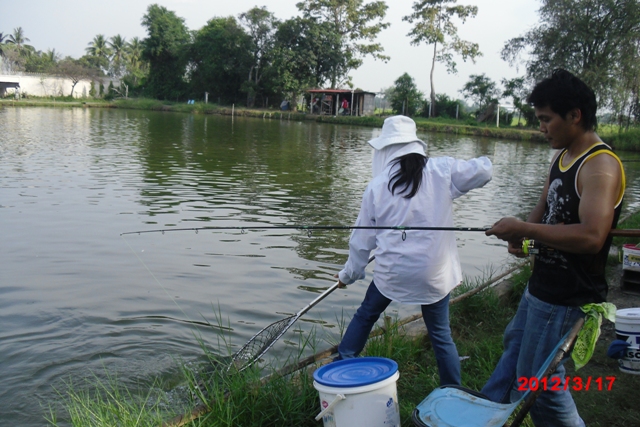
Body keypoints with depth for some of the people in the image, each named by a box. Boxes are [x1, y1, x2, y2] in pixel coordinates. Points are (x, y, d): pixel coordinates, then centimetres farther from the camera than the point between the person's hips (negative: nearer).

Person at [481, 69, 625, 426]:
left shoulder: (601, 166, -23)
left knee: (538, 380, 1)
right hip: (543, 283, 10)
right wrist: (521, 234, -2)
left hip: (568, 297, -10)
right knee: (515, 346, 23)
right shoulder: (562, 156, 7)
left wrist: (523, 229, -27)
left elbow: (591, 236, -34)